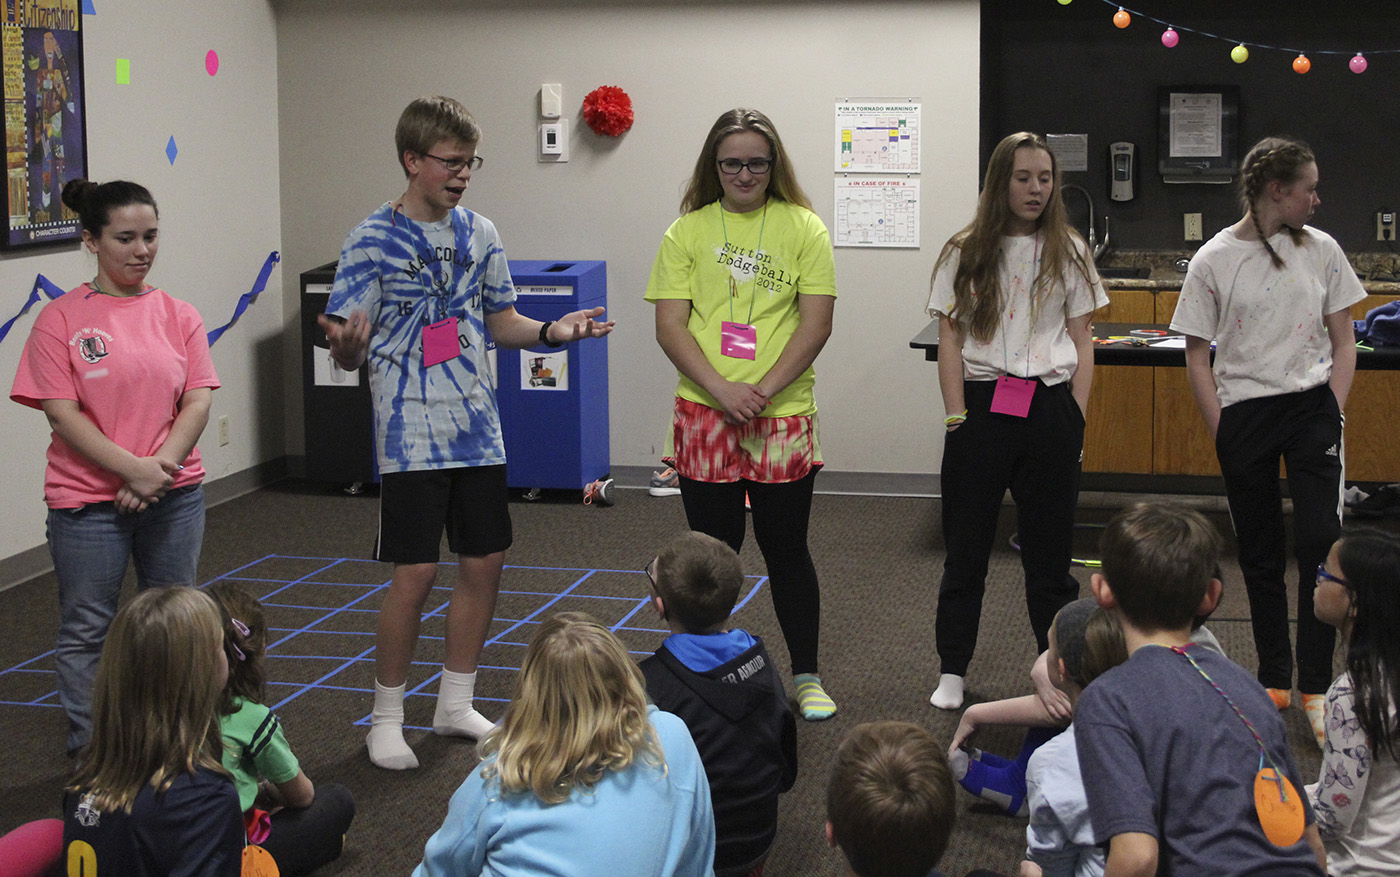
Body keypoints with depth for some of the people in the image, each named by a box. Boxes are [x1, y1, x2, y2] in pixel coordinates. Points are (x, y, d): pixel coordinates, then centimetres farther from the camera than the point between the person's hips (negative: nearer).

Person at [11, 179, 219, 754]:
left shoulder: (178, 316, 5)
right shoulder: (61, 318, -5)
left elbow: (198, 403, 0)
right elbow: (63, 414, -10)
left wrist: (161, 466, -15)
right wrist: (132, 469, -18)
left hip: (174, 495, 3)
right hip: (89, 501, -3)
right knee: (84, 633, 4)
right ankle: (88, 752, 16)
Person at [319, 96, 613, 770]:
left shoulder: (479, 234, 8)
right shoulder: (374, 241, -8)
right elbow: (350, 348, -9)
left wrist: (551, 332, -3)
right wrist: (346, 347, -32)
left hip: (477, 430, 6)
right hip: (411, 435, -6)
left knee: (485, 562, 9)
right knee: (415, 574, -6)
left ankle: (455, 703, 25)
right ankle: (386, 716, 12)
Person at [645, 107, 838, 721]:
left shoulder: (802, 228, 3)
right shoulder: (688, 231, 4)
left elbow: (815, 324, -3)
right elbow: (669, 326, -1)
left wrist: (764, 390, -14)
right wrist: (720, 388, -15)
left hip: (784, 417, 0)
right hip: (705, 416, 1)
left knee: (785, 548, 7)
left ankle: (806, 678, 21)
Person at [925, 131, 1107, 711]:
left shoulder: (1068, 252, 7)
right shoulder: (965, 254, 3)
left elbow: (1081, 342, 8)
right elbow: (951, 342, 1)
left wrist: (1075, 417, -1)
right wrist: (957, 416, -7)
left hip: (1050, 406, 1)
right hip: (982, 404, -1)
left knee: (1050, 544, 6)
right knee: (966, 543, 5)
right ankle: (952, 671, 15)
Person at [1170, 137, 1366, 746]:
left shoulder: (1321, 251, 5)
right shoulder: (1214, 261, -2)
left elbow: (1343, 342, 10)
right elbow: (1198, 356, 1)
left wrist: (1334, 414, -1)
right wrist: (1221, 432, -6)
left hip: (1311, 405, 1)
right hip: (1243, 410, -1)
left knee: (1320, 540, -10)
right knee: (1260, 552, 8)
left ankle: (1316, 687, -5)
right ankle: (1274, 679, 21)